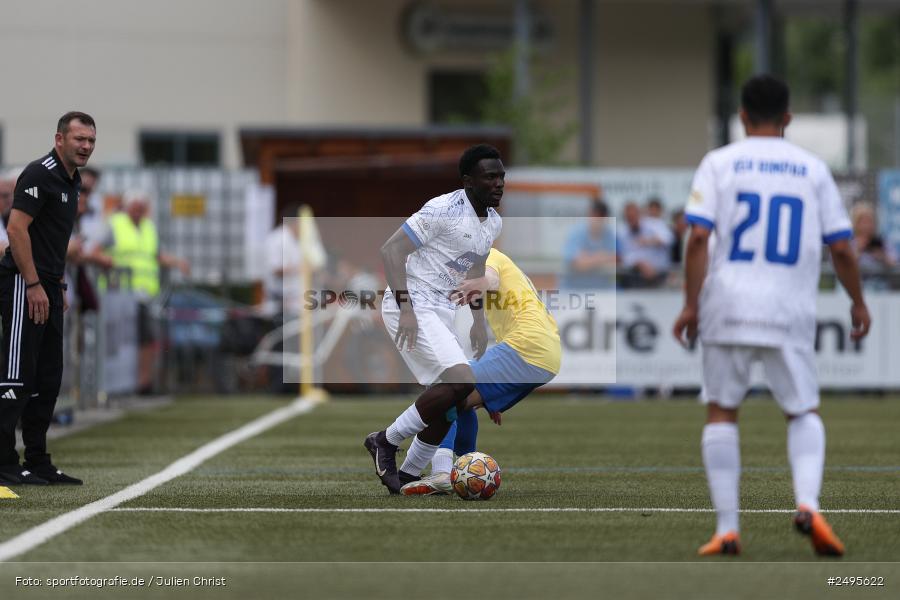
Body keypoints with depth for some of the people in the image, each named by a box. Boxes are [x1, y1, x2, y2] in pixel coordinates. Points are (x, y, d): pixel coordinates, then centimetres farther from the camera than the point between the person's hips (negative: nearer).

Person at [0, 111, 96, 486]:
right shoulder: (40, 174, -13)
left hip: (47, 288, 10)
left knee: (48, 379, 10)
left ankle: (37, 462, 15)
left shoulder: (72, 181, 16)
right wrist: (34, 285, -21)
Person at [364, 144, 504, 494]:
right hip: (410, 308, -9)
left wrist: (479, 319, 21)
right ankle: (387, 441, -8)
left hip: (442, 310, 9)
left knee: (452, 402, 5)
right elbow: (391, 250, -19)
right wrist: (406, 308, -27)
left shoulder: (493, 222, 9)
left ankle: (408, 476, 17)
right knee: (461, 381, -22)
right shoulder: (444, 211, -18)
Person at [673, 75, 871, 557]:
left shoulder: (719, 163, 3)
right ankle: (807, 503, -13)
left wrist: (691, 302, -4)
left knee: (721, 412, 11)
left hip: (727, 307, -1)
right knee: (804, 412, 12)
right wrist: (858, 303, 19)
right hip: (791, 314, 1)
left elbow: (698, 237, -8)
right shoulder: (813, 169, 7)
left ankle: (727, 528, 5)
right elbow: (841, 247, 5)